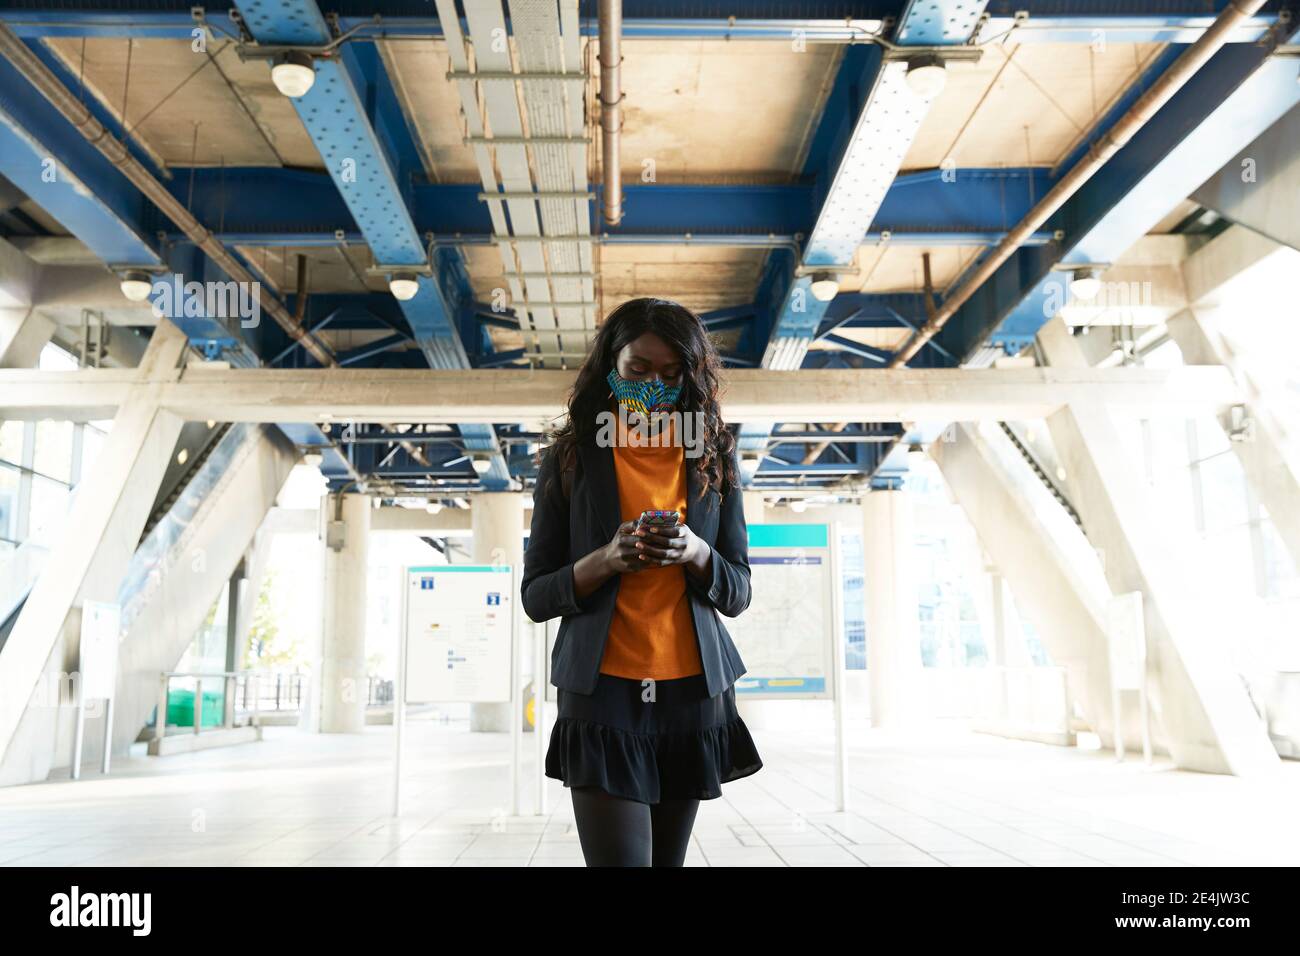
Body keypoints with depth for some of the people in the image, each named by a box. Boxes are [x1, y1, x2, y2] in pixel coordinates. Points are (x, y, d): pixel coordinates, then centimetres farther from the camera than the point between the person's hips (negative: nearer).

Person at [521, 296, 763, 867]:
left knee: (668, 857, 11)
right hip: (602, 693, -2)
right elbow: (535, 596, 0)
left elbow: (738, 594, 8)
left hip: (693, 693, 3)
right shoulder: (570, 460, 1)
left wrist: (696, 554, -13)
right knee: (621, 857, -11)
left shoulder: (713, 459, 7)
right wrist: (606, 561, -18)